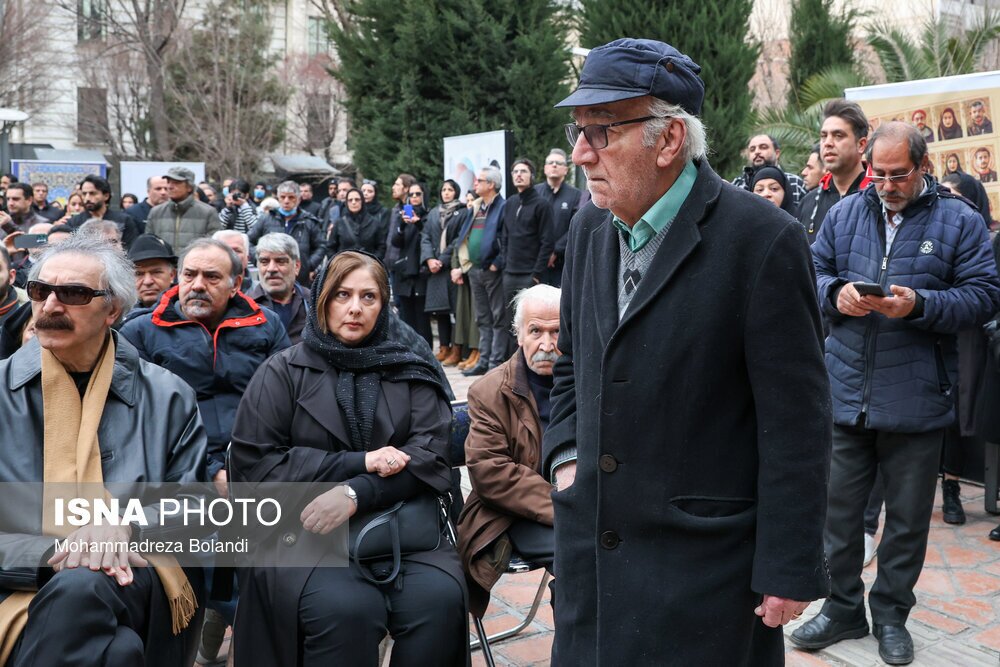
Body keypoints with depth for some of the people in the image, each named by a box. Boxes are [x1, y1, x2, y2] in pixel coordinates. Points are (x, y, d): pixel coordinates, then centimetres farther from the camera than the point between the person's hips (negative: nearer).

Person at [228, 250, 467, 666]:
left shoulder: (409, 373, 12)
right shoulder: (283, 373, 6)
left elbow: (431, 457, -1)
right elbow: (255, 465, -5)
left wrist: (356, 493, -18)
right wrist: (358, 463, -12)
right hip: (305, 530, -2)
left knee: (440, 598, -27)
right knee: (345, 607, -31)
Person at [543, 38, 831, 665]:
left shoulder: (762, 239, -16)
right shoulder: (590, 229, 6)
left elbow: (796, 425, -14)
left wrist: (789, 572, -13)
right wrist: (565, 455, 5)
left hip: (704, 568, -6)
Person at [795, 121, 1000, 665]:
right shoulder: (844, 214, 7)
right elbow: (813, 273, 10)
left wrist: (919, 305, -20)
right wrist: (836, 292, -12)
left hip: (916, 402, -2)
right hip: (845, 393, 2)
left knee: (908, 517, 11)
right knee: (838, 508, 11)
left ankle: (891, 613, 29)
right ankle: (842, 608, 28)